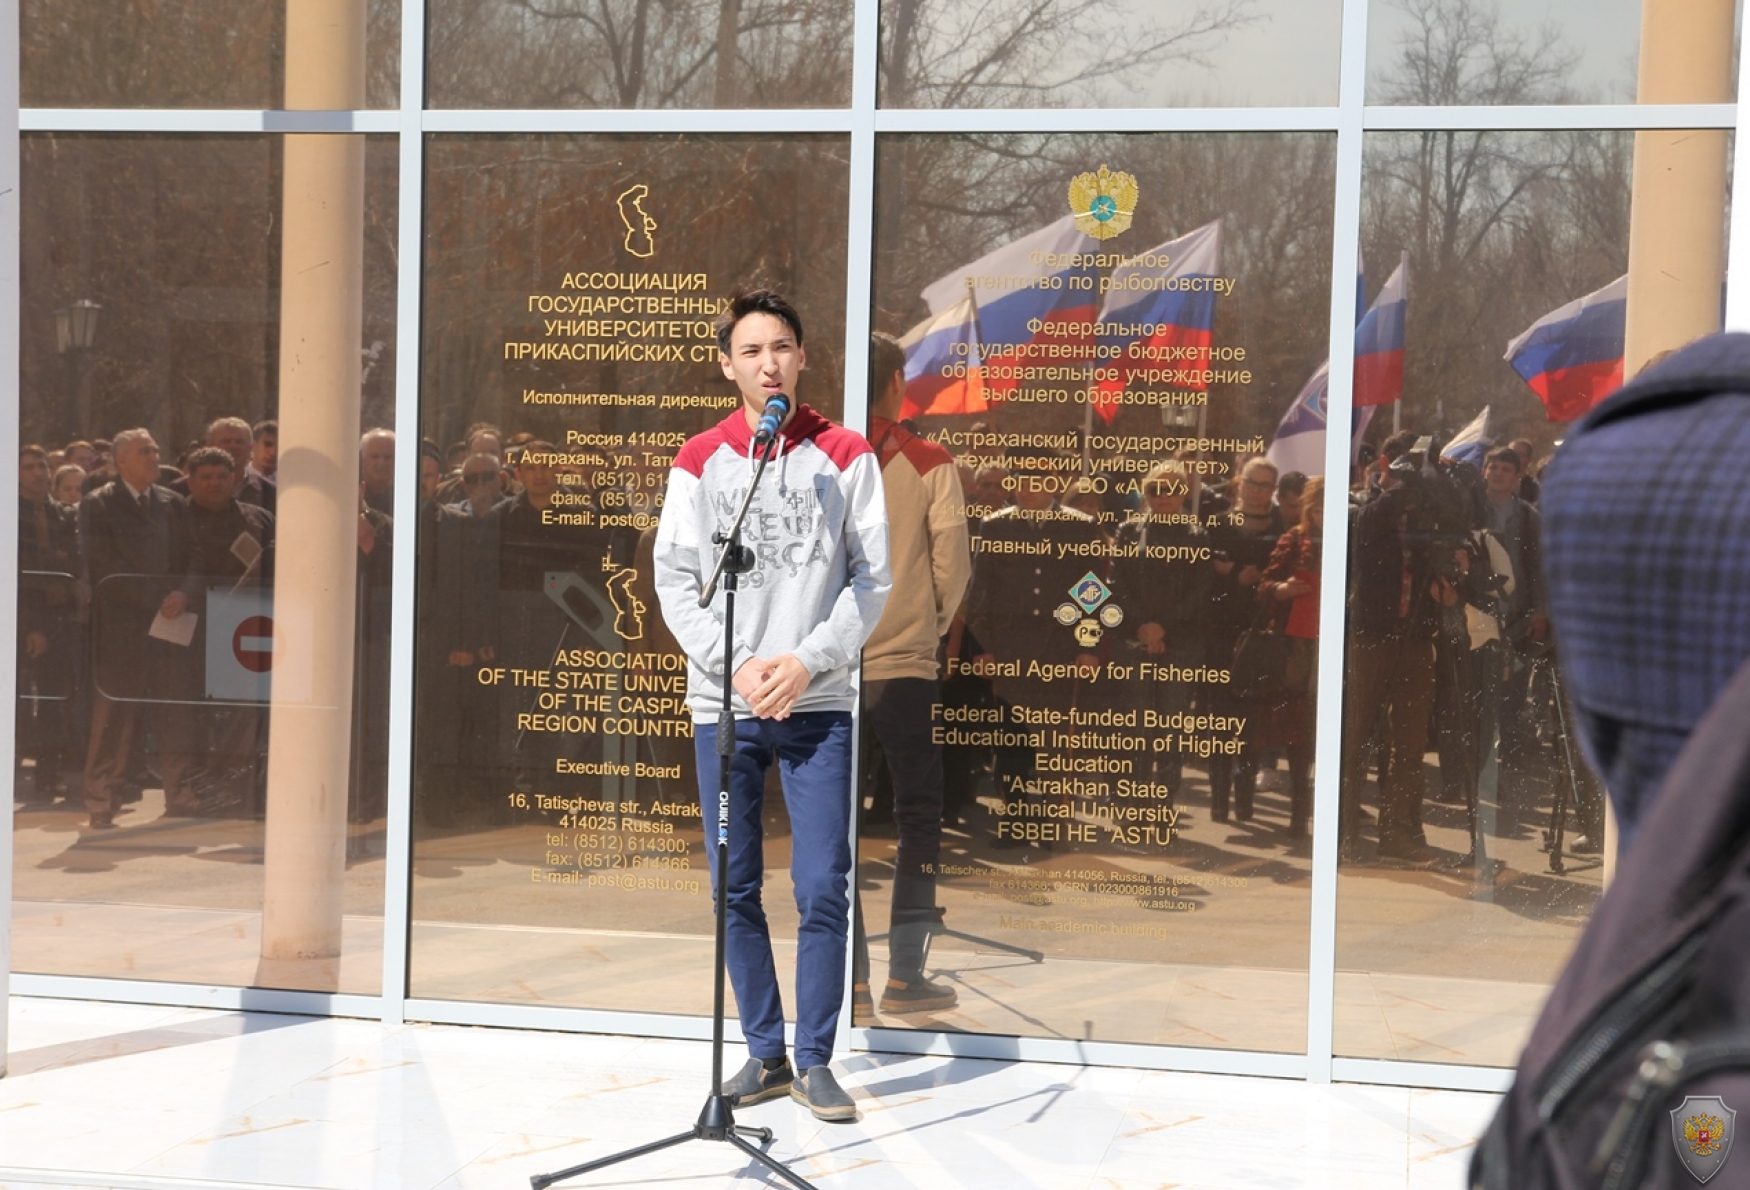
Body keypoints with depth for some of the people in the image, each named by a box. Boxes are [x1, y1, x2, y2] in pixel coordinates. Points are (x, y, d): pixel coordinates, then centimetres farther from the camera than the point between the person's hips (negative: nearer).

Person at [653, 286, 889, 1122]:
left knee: (822, 889, -5)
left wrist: (806, 661, -11)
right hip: (721, 705, 1)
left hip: (818, 704, -1)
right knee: (736, 890, 5)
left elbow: (872, 578, 0)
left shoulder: (845, 457, 3)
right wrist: (736, 666, -10)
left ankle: (815, 1059, 6)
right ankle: (765, 1053, 16)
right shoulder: (700, 460, 6)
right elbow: (674, 580, 2)